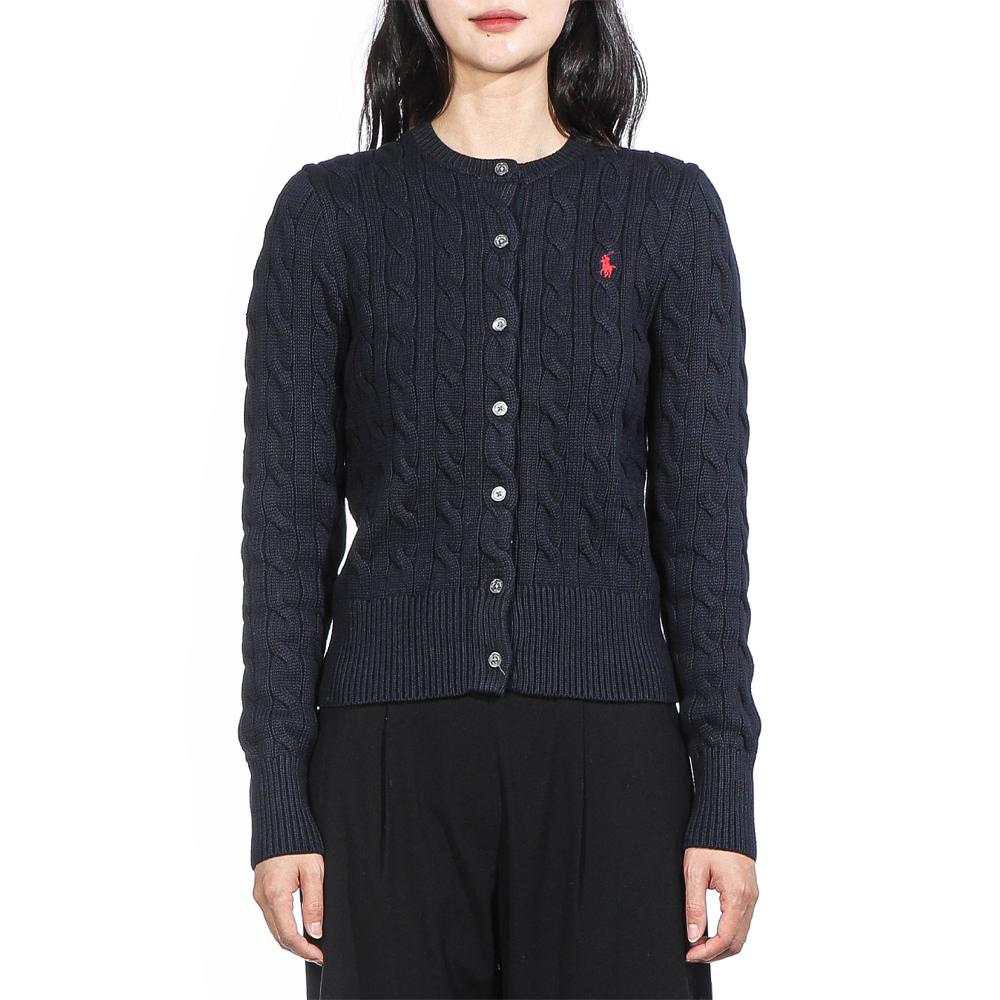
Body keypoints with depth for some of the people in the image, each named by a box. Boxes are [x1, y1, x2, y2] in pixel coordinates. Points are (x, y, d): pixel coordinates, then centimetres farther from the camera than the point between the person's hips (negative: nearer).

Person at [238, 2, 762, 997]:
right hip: (392, 755, 0)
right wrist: (278, 803, -2)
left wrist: (727, 798, -2)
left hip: (609, 759, 0)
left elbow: (704, 517, 3)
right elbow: (287, 523, 3)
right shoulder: (328, 212, 5)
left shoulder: (670, 207, 6)